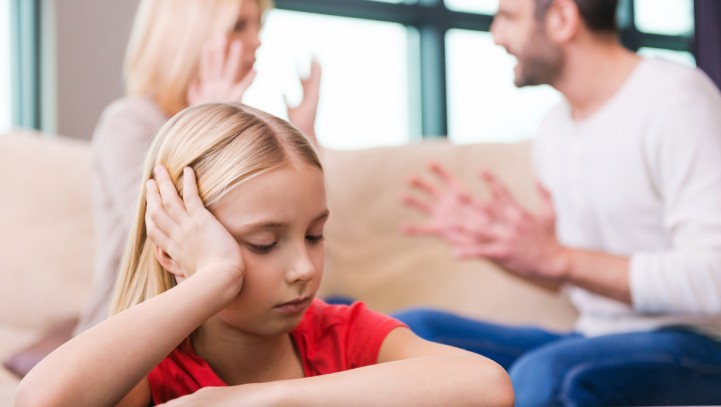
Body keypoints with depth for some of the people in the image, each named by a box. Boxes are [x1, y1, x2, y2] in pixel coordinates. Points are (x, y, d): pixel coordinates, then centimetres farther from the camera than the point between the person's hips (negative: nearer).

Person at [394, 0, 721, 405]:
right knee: (411, 330, -5)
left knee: (543, 374, -37)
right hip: (595, 339, 8)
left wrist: (556, 258, -24)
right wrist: (489, 239, 2)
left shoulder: (674, 98, -13)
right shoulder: (555, 129, 12)